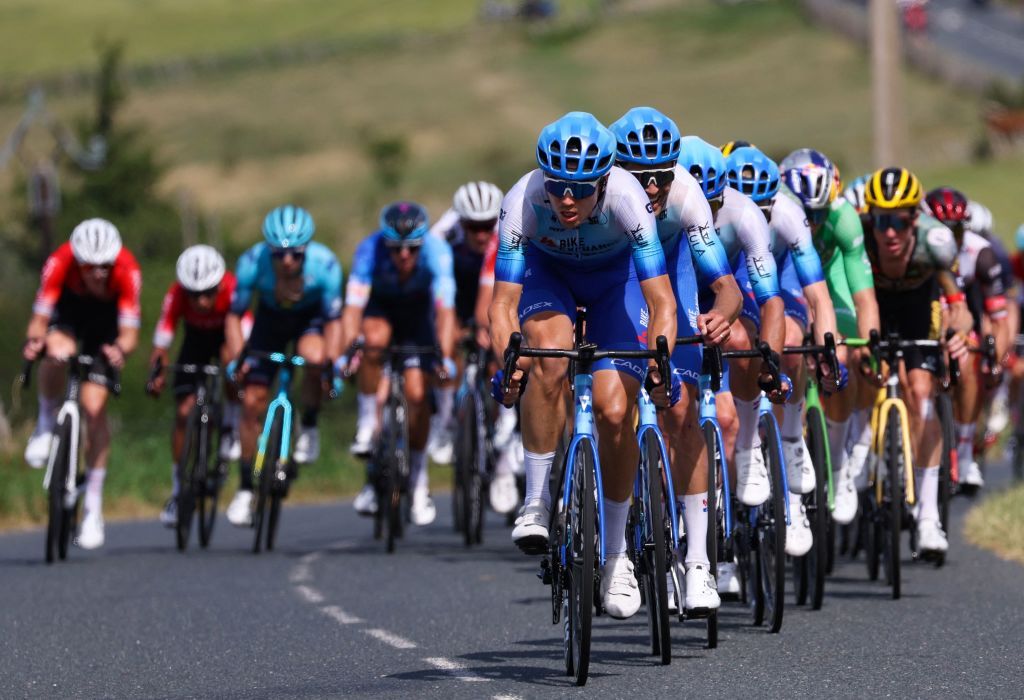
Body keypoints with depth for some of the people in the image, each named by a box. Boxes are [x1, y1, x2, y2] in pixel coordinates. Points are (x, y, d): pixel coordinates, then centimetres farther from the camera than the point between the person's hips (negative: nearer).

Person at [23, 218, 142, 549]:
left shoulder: (127, 270, -33)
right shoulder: (60, 262, -33)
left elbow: (130, 332, -34)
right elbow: (39, 317, -32)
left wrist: (120, 348, -56)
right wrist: (34, 340, -54)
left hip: (105, 320, 0)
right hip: (68, 310, 0)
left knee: (94, 408, -12)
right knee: (57, 353, -37)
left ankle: (93, 507, -2)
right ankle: (46, 425, -8)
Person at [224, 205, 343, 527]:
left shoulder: (324, 264, -32)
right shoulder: (252, 262, -31)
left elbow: (334, 320, -21)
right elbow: (234, 315, -18)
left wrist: (332, 363, -32)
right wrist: (237, 358, -30)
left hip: (311, 317, -1)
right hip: (271, 318, 1)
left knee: (313, 357, -36)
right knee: (252, 401, -6)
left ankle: (309, 427, -8)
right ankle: (245, 489, 7)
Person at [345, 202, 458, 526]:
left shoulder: (436, 252, -34)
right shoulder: (370, 250, -35)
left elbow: (445, 310, -39)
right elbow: (353, 307, -39)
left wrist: (446, 358, -51)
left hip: (418, 311, 0)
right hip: (380, 307, 0)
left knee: (417, 394, -10)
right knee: (375, 339, -36)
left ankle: (418, 479, 9)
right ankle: (367, 424, -19)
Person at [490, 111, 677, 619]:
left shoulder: (627, 197, -36)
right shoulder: (523, 200, -34)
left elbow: (661, 299, -37)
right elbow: (503, 301, -34)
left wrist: (660, 361, -53)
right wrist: (507, 362, -52)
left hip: (615, 276, 0)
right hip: (547, 272, 0)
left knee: (614, 413, -13)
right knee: (549, 354, -34)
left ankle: (615, 553, 8)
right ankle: (537, 502, -20)